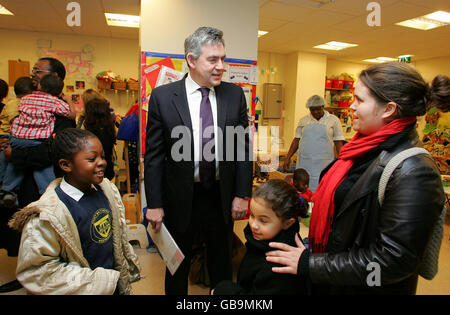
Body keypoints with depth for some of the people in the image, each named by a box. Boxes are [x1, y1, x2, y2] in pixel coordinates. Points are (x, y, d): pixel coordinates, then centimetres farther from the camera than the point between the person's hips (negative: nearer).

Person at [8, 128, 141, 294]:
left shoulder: (108, 189, -8)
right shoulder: (46, 215, -25)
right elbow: (36, 271, -20)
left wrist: (128, 270, 12)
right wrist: (98, 282, -21)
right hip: (85, 287, -5)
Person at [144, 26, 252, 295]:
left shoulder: (234, 94, -2)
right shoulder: (162, 96, -8)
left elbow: (243, 148, 0)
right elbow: (154, 154, -6)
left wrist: (243, 195, -2)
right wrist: (154, 204, -6)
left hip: (222, 196, 2)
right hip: (180, 198, -1)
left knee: (222, 264, 22)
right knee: (178, 265, 20)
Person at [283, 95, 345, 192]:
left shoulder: (333, 120, 4)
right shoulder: (303, 120, 10)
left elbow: (338, 142, 5)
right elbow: (297, 140, 14)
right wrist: (288, 158, 9)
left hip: (323, 163, -2)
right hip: (304, 162, 2)